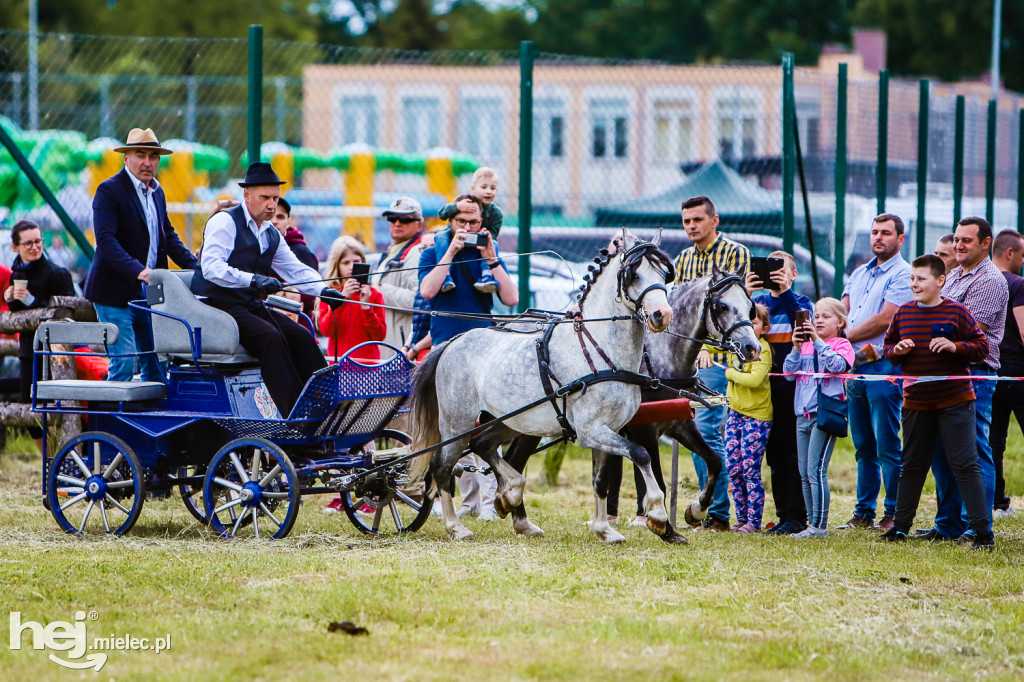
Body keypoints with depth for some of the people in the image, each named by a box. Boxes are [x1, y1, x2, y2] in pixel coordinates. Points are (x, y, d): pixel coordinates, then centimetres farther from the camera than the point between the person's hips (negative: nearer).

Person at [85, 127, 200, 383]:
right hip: (115, 293, -8)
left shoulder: (157, 192, 14)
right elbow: (106, 240, -21)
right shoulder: (109, 191, -10)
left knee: (156, 365, 7)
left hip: (148, 294, 8)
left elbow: (168, 237, 23)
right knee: (123, 362, -12)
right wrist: (137, 271, -33)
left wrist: (196, 267, 8)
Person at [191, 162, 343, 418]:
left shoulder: (272, 235, 17)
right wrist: (252, 279, -35)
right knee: (270, 337, -29)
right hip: (217, 305, -8)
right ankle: (295, 415, -33)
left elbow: (296, 269, 16)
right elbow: (211, 267, -22)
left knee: (301, 336, -13)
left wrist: (324, 290, -4)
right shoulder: (224, 222, -9)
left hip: (250, 305, 8)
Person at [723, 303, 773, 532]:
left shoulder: (762, 350, -15)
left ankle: (754, 521, 1)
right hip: (735, 412, 7)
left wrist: (731, 373, -14)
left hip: (756, 415, -7)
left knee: (750, 470, -6)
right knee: (733, 470, 5)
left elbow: (754, 379, -29)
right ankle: (741, 518, 14)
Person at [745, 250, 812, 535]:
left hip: (792, 385, -4)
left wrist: (785, 290, -26)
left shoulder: (799, 301, 4)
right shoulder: (759, 301, 12)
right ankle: (783, 514, 13)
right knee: (775, 455, 7)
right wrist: (745, 295, -18)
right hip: (766, 388, 4)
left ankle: (796, 516, -3)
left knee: (794, 453, -5)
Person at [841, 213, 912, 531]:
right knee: (863, 445, 11)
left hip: (883, 365, -8)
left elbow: (884, 320, -14)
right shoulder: (859, 274, 19)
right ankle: (864, 512, 15)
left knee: (887, 446, -7)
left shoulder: (903, 275, -6)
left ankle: (894, 514, -2)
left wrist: (845, 337, -8)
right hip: (855, 366, 8)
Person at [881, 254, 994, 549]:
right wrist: (897, 351, -7)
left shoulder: (956, 312, -6)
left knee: (965, 466, -6)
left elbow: (982, 347, -4)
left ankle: (982, 531, -4)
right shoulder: (903, 313, 6)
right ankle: (900, 525, 25)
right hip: (915, 401, 4)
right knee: (912, 466, 14)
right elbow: (888, 346, 16)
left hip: (955, 402, -4)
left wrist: (955, 347, -20)